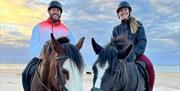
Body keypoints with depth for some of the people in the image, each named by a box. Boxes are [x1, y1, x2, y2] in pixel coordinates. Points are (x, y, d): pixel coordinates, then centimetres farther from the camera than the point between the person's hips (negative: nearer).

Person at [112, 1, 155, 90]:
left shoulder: (138, 25, 6)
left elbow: (142, 40, -6)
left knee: (149, 66, -29)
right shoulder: (116, 29, 12)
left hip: (136, 53, -2)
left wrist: (134, 53, -23)